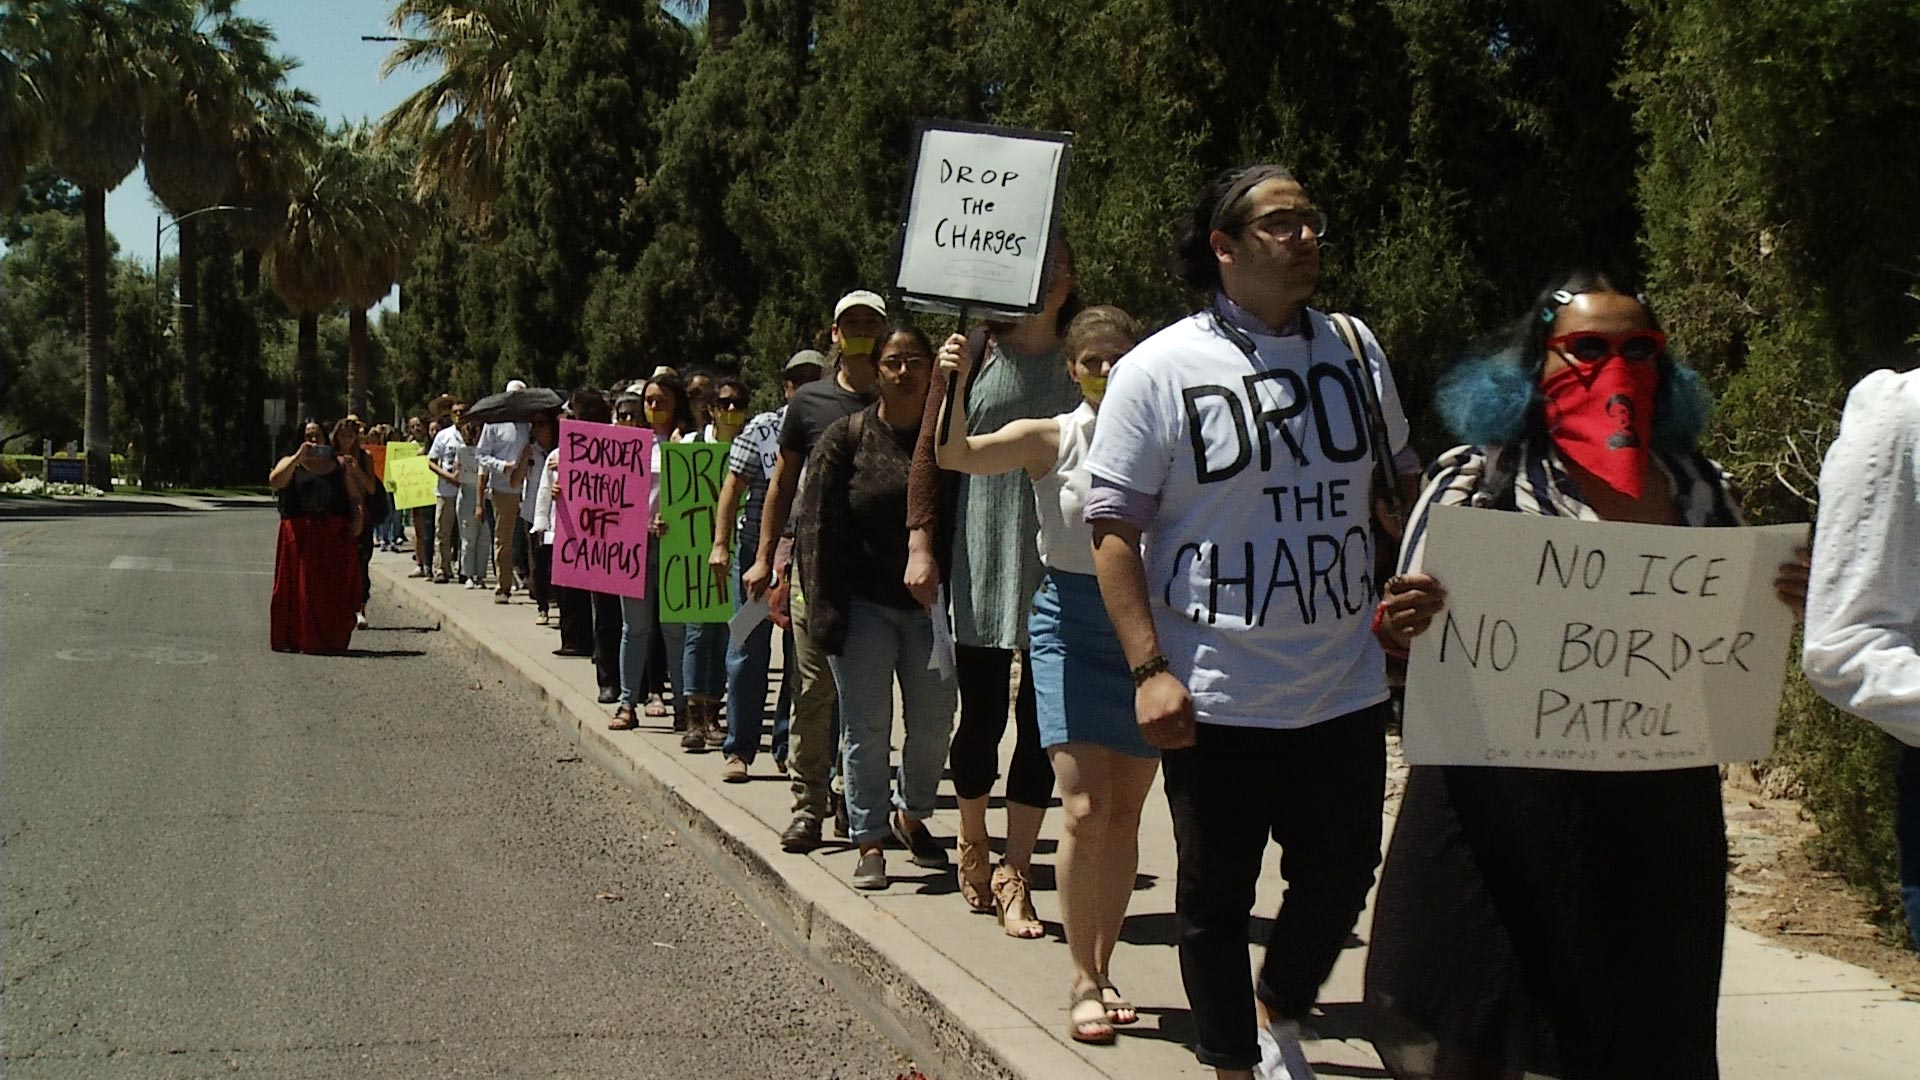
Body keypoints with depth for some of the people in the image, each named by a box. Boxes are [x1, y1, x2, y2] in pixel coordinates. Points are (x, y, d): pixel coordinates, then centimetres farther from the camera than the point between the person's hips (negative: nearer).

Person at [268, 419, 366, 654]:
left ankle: (333, 641, 4)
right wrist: (298, 457, -18)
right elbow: (274, 481, -12)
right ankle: (300, 640, -3)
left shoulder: (339, 467, 16)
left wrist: (358, 518, -3)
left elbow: (354, 497, 16)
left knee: (335, 592, -2)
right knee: (300, 587, -6)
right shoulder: (291, 464, 9)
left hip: (335, 536, 2)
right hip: (300, 535, -2)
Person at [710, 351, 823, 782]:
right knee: (748, 653, 1)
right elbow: (733, 487, 0)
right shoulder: (760, 429, 0)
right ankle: (739, 750, 9)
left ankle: (788, 751, 14)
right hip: (756, 553, -2)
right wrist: (720, 544, -7)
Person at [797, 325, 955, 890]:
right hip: (864, 604, -2)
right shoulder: (847, 438, -2)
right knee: (866, 727, 2)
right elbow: (820, 529, -5)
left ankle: (911, 813, 32)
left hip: (930, 603, 2)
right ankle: (869, 840, 10)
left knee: (933, 723, 9)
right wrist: (825, 610, -11)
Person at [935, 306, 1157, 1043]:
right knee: (1084, 810, -10)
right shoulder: (1051, 440, -2)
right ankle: (1083, 983, 0)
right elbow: (956, 454, -14)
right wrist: (954, 387, -29)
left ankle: (1101, 968, 21)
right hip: (1073, 623, -2)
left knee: (1125, 812, 8)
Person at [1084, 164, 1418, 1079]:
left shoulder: (1355, 349, 7)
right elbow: (1113, 526, -8)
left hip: (1347, 686, 4)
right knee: (1215, 899, 7)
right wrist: (1149, 668, -14)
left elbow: (1394, 486, 18)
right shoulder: (1159, 370, -7)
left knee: (1340, 880, 13)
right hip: (1216, 696, -4)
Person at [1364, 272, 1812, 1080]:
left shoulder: (1696, 489, 9)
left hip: (1656, 820, 4)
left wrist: (1785, 603, -3)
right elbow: (1411, 637, -1)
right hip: (1503, 811, -3)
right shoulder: (1475, 481, -2)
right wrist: (1403, 625, -24)